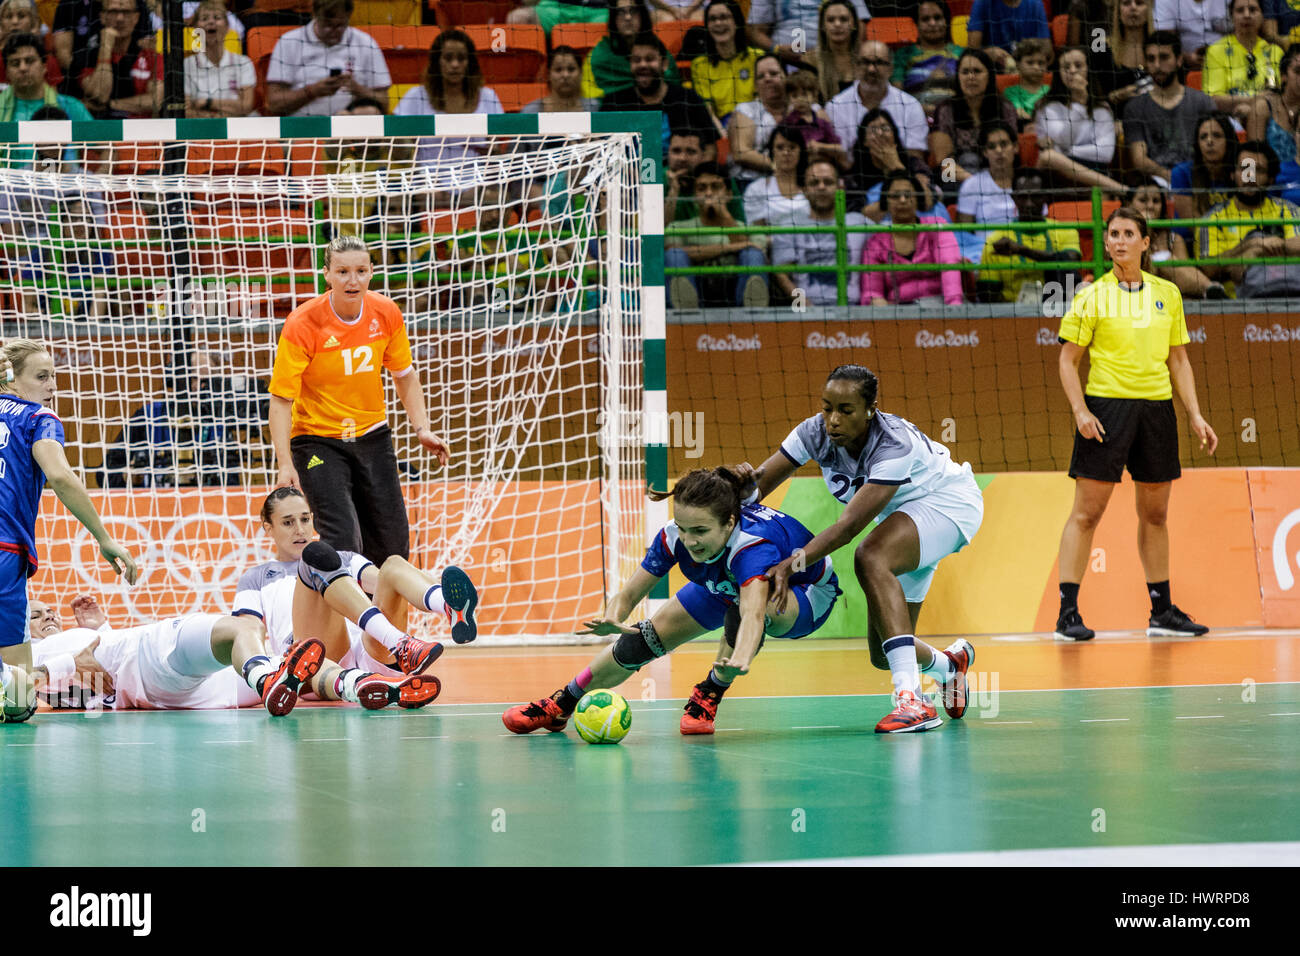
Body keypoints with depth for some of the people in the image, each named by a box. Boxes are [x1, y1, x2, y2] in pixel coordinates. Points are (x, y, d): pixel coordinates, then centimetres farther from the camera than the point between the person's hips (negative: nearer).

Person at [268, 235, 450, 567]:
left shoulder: (386, 314, -6)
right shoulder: (302, 324, -20)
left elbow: (404, 375, 11)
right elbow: (281, 399, -18)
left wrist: (422, 428, 1)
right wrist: (285, 464, -27)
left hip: (372, 435, 5)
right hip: (317, 439, -5)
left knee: (391, 546, 5)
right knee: (343, 545, -19)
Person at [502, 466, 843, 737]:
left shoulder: (753, 544, -47)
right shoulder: (674, 536, -29)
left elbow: (753, 613, -65)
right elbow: (629, 594, -22)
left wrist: (740, 659, -86)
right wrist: (612, 618, -47)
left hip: (806, 593, -6)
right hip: (723, 587, 6)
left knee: (745, 606, -39)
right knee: (645, 639, -2)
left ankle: (710, 693, -12)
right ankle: (561, 705, 22)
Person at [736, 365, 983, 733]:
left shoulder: (896, 446, -36)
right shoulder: (815, 433, -19)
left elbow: (851, 524, -43)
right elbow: (759, 484, -18)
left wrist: (792, 564, -52)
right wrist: (748, 481, -44)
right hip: (904, 516, 7)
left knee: (871, 557, -38)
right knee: (884, 655, 2)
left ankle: (912, 699, -43)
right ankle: (949, 664, 40)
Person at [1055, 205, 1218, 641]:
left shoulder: (1167, 294, 10)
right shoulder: (1091, 297, -1)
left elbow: (1178, 360, 15)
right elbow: (1068, 360, 0)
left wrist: (1195, 415, 9)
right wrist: (1080, 411, -12)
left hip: (1157, 408, 4)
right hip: (1107, 408, -4)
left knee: (1155, 514, 11)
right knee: (1087, 511, -6)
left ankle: (1162, 611, 19)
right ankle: (1068, 613, -5)